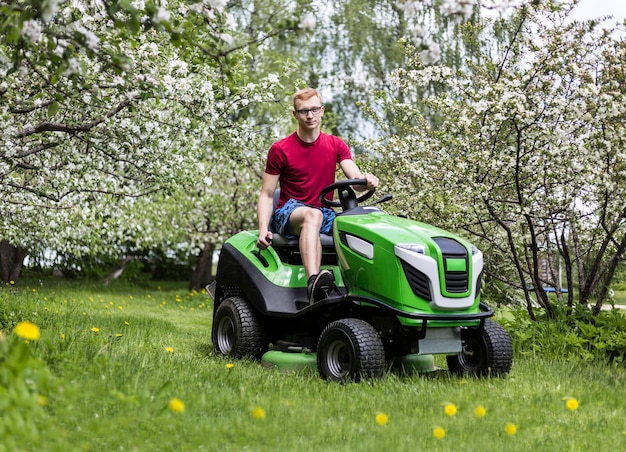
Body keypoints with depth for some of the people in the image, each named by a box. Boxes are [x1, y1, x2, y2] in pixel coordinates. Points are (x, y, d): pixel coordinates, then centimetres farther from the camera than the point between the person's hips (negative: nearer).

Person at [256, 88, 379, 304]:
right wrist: (263, 229, -16)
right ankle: (313, 283, -60)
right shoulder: (280, 150, 2)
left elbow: (356, 179, -2)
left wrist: (367, 180, -28)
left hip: (325, 214, 4)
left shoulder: (336, 145, 11)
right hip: (289, 214, -3)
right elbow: (266, 194, 1)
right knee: (313, 215, -40)